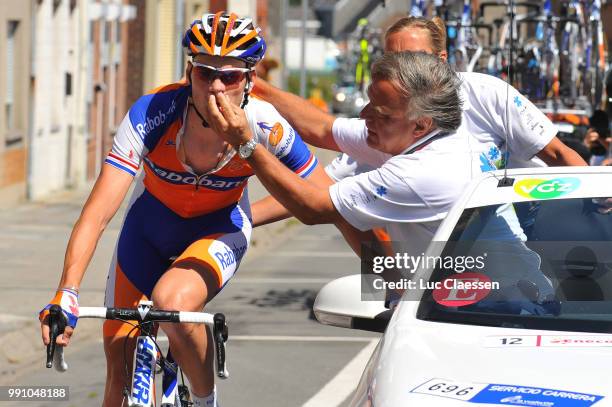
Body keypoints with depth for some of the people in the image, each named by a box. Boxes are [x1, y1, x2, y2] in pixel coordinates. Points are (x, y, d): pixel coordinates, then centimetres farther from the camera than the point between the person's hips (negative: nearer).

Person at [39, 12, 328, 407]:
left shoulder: (265, 128, -29)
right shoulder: (151, 114, -31)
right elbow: (97, 214, -35)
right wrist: (66, 296, -45)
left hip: (220, 227, -1)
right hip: (151, 224, 2)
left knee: (173, 300, -34)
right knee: (121, 371, 2)